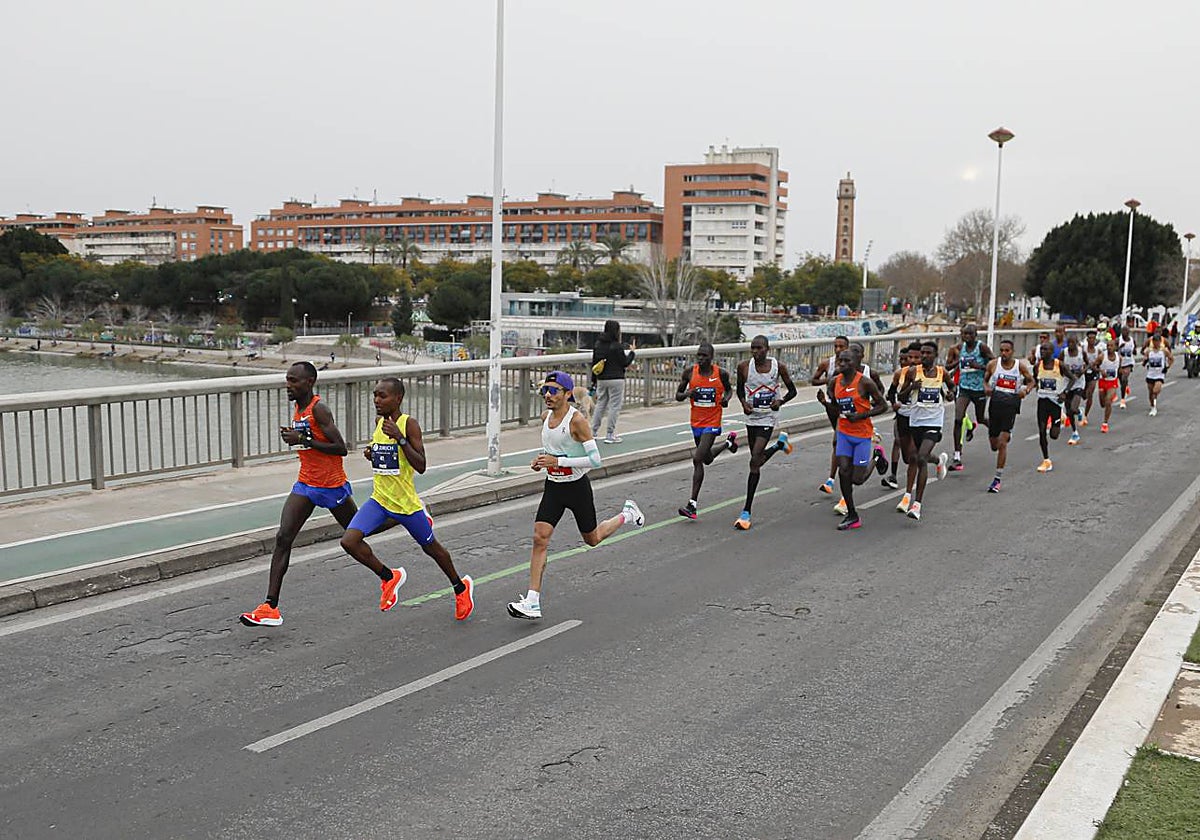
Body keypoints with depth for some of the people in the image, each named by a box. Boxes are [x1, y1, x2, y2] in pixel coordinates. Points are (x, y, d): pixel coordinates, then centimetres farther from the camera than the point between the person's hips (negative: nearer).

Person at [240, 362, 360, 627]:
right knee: (283, 538, -9)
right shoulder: (298, 409, 8)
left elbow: (340, 448, -24)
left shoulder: (319, 409, -19)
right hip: (305, 485, 7)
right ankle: (270, 607, -13)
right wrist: (293, 436, 6)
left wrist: (304, 440, -26)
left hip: (333, 485, -7)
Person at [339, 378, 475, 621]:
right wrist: (371, 454, 1)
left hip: (406, 503, -5)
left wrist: (400, 438, -31)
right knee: (349, 540, -15)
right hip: (379, 500, 6)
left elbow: (421, 466, -23)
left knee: (431, 547, 13)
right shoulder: (379, 421, 4)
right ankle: (389, 577, 8)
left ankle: (461, 587, 40)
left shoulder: (409, 424, -15)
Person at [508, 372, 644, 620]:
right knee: (539, 538, -9)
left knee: (592, 539, 15)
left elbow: (595, 460, -23)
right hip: (553, 487, 5)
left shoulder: (576, 420, -21)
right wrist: (541, 460, 0)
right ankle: (532, 603, -9)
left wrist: (557, 461, -26)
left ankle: (627, 514, 43)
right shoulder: (546, 416, 2)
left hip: (577, 487, -5)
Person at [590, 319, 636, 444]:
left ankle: (593, 432, 17)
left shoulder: (598, 344, 5)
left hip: (601, 380, 6)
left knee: (600, 404, 16)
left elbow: (594, 364, 9)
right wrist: (632, 352, 7)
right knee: (615, 406, 1)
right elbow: (625, 363, -8)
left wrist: (594, 380, 17)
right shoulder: (617, 346, -14)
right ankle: (610, 435, 2)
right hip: (615, 379, -6)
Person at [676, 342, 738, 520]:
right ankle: (729, 442, 54)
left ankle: (692, 505, -9)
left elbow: (729, 389, 12)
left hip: (712, 422, -4)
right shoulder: (690, 372, -5)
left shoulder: (721, 374, -9)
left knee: (698, 459, -16)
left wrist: (726, 399, -11)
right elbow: (677, 396, 2)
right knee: (706, 459, 21)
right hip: (696, 421, 4)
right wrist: (687, 394, -20)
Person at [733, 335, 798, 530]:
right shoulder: (744, 367, -3)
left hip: (768, 417, -4)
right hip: (751, 417, 4)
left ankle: (746, 512, -10)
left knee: (755, 462, -14)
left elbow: (792, 390, 4)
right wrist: (744, 403, -7)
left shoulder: (778, 367, -8)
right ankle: (780, 443, 52)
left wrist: (780, 401, -15)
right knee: (758, 459, 17)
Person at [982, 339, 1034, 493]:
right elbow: (984, 379, 16)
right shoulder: (993, 364, 2)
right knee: (994, 446, 10)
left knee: (1002, 444, -13)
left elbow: (1031, 381, 13)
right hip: (995, 404, 3)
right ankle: (1007, 436, 50)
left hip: (1011, 405, -3)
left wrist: (1026, 390, -9)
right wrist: (986, 387, -7)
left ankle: (997, 479, -6)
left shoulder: (1020, 365, 0)